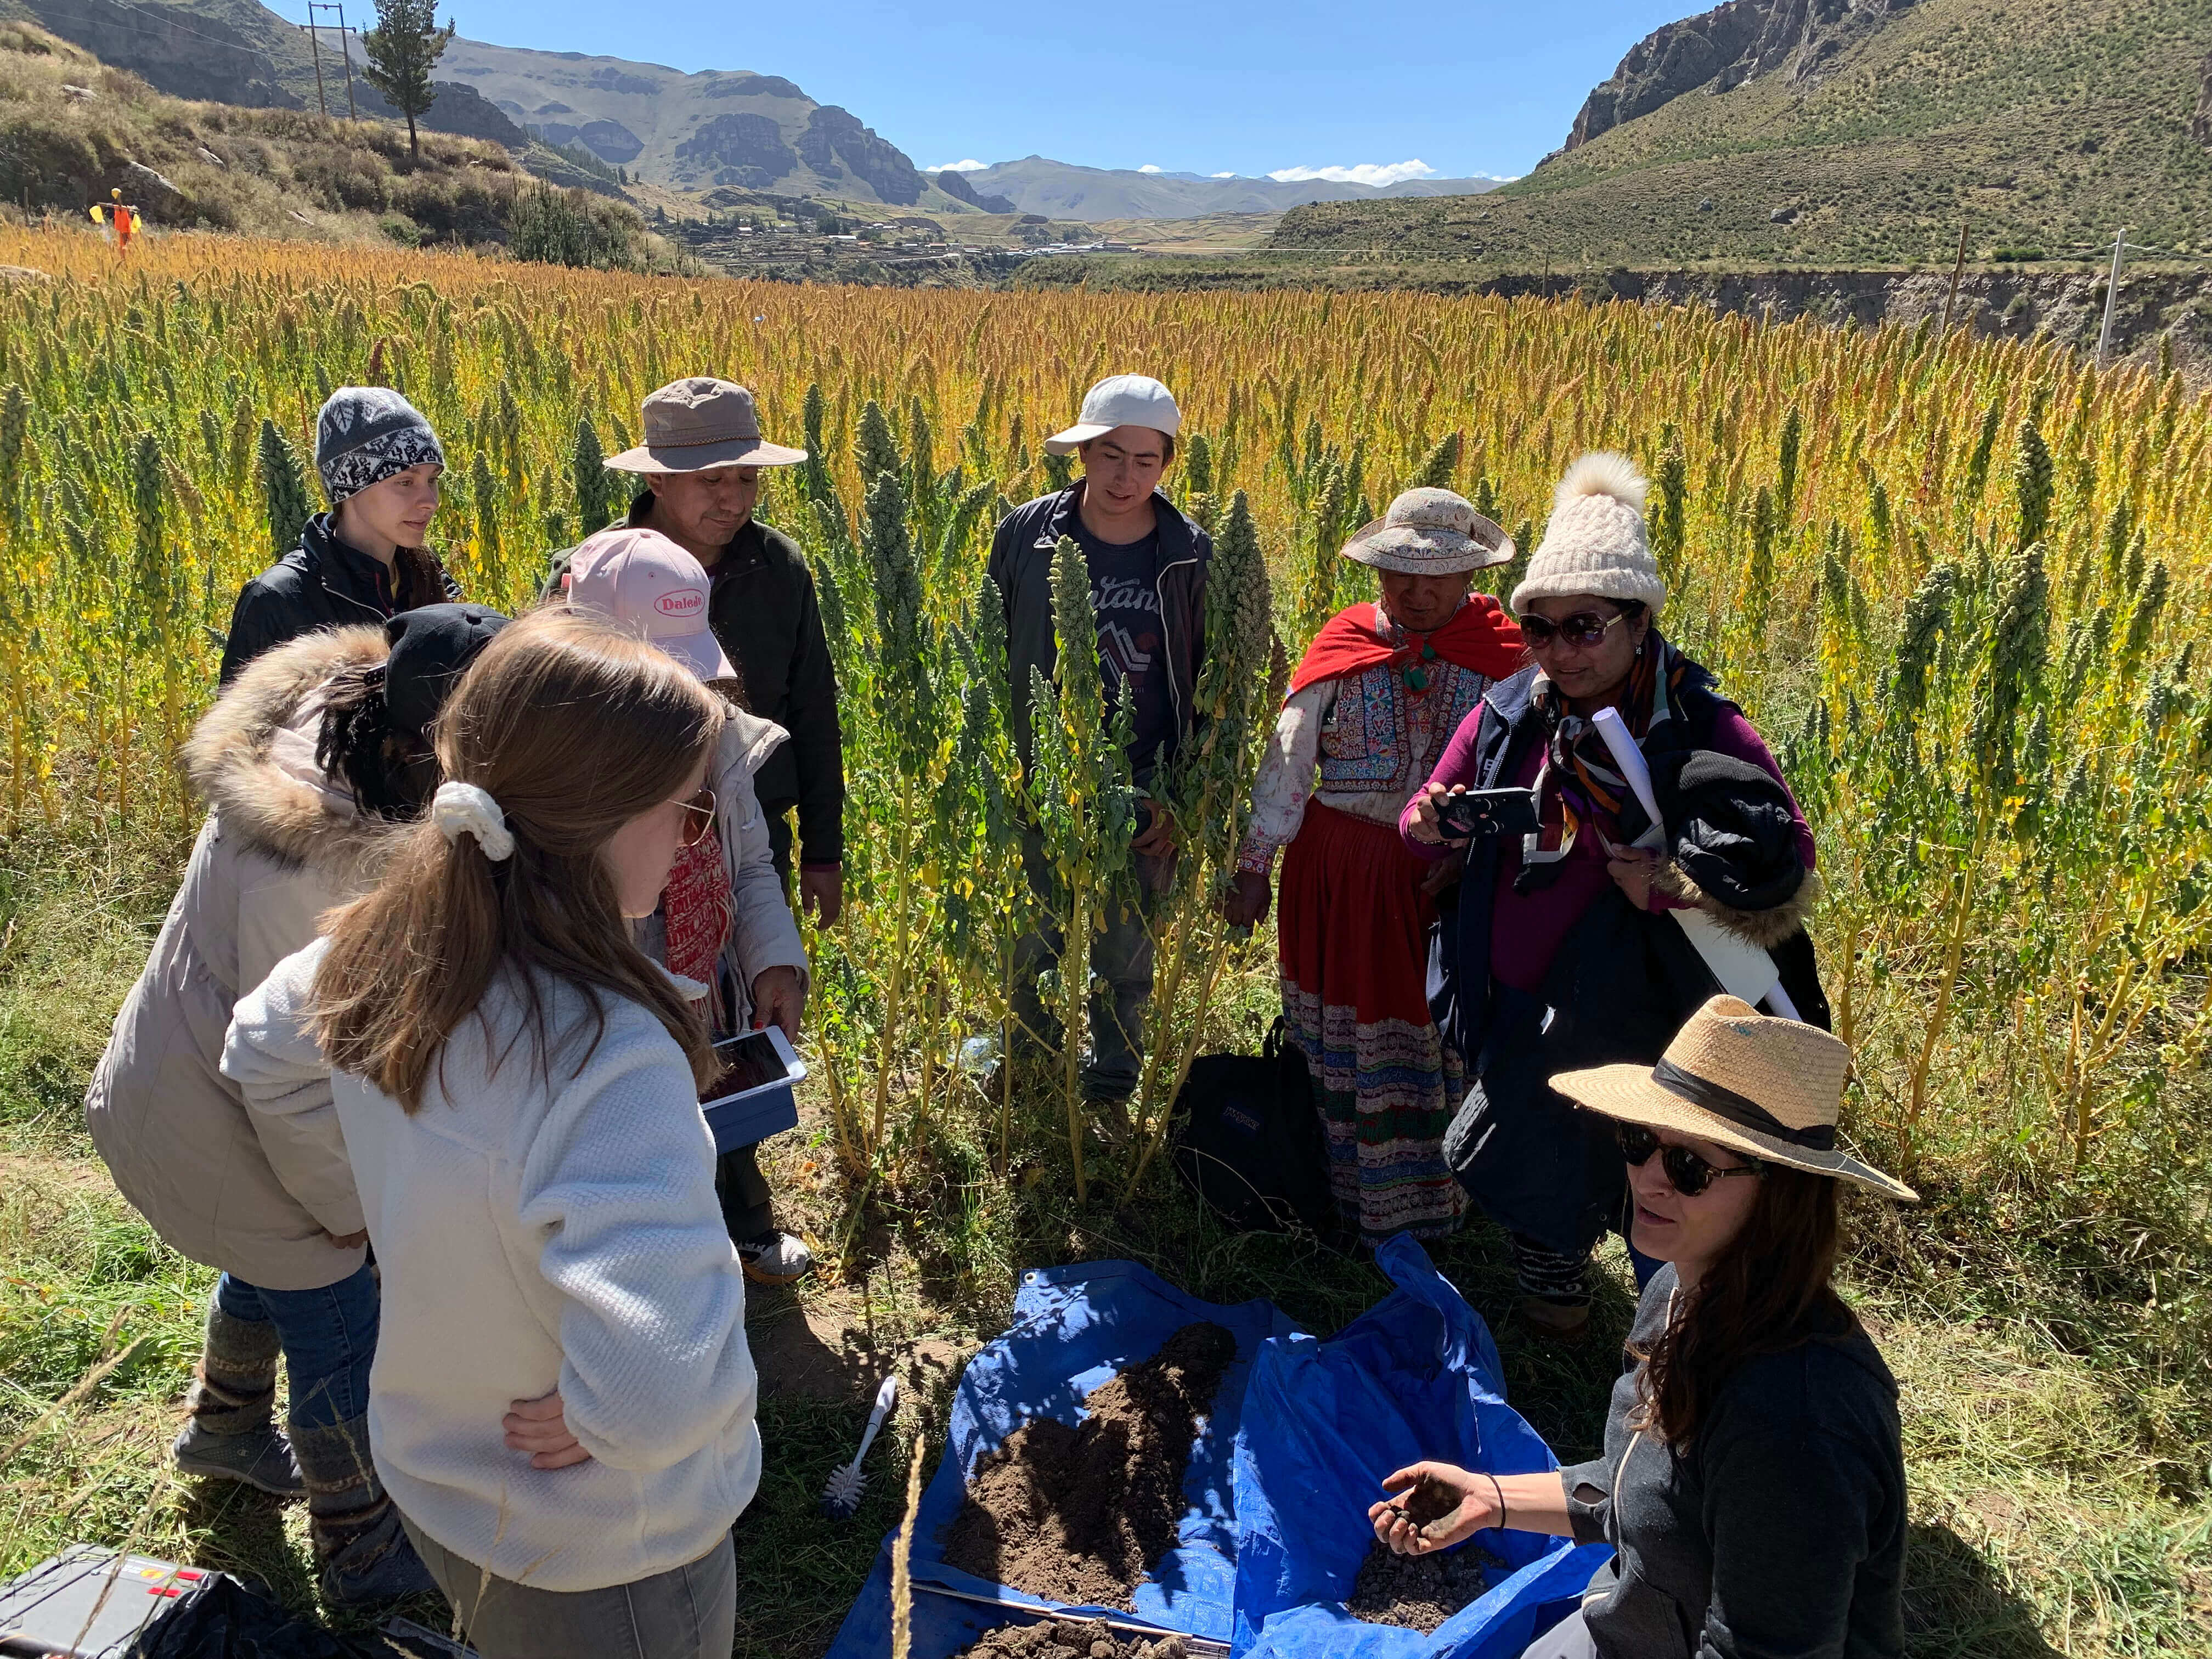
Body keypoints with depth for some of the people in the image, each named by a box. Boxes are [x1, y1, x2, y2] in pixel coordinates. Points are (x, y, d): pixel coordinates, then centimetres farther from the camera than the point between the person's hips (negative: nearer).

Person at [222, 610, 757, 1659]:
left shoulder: (384, 950, -14)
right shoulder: (606, 1063, -39)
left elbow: (261, 1059, 9)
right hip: (604, 1555, -6)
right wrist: (600, 1418, -26)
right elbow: (664, 1386, -47)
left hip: (427, 1472, 6)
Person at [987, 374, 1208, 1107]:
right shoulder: (1026, 533, -6)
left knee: (1125, 962, 15)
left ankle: (1111, 1094, 38)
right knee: (1031, 950, 14)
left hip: (1142, 800, 0)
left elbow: (1207, 687, 2)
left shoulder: (1190, 556, -6)